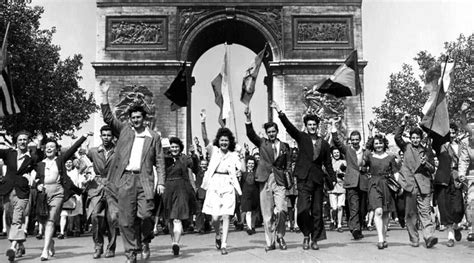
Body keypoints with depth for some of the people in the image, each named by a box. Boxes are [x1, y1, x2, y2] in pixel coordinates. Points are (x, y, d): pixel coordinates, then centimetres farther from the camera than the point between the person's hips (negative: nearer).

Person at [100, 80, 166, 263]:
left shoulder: (154, 137, 10)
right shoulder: (124, 130, 14)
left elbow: (159, 162, 9)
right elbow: (108, 117, 6)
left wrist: (160, 182, -1)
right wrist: (105, 95, -2)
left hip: (144, 179, -1)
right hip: (125, 179, 1)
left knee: (145, 214, -11)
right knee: (126, 219, 0)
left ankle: (145, 241, 19)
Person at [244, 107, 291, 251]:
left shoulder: (284, 146, 12)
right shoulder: (262, 143, 10)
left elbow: (288, 163, 19)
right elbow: (251, 134, -5)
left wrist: (285, 172, 1)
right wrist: (248, 119, -19)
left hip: (279, 181, 0)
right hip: (265, 181, 0)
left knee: (281, 210, -14)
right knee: (267, 213, 2)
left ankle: (280, 236, 10)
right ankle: (270, 242, 12)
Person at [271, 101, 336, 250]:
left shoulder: (324, 144, 13)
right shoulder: (302, 138, 6)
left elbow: (328, 164, 17)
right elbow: (289, 127, -8)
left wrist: (332, 179, 8)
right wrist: (280, 113, -22)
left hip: (318, 179, 3)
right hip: (304, 178, -2)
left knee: (317, 211, 4)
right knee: (303, 208, -13)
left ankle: (315, 239, 14)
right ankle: (306, 234, 9)